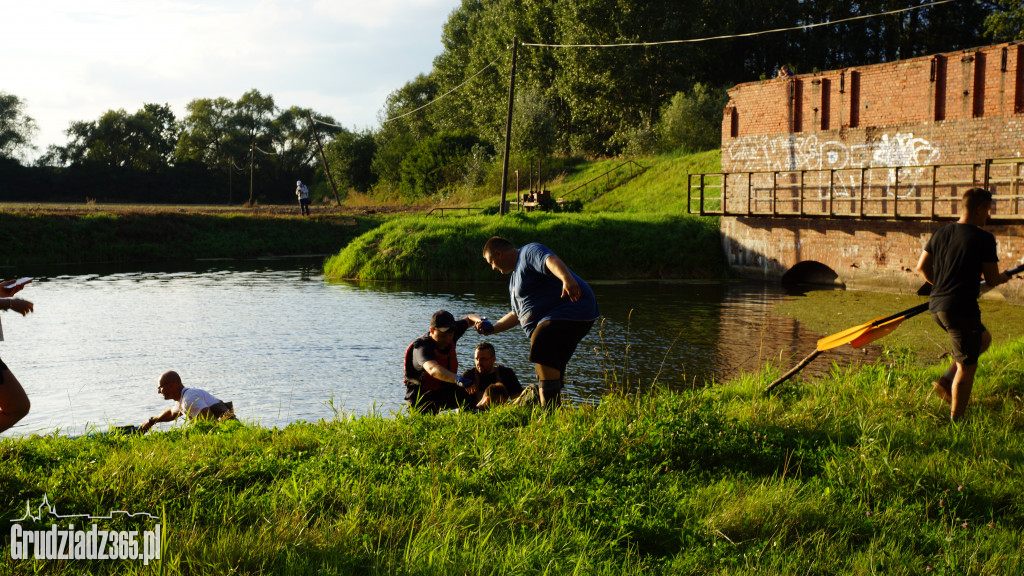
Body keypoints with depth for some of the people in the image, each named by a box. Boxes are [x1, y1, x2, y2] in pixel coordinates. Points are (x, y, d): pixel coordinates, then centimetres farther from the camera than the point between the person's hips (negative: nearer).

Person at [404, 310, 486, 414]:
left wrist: (478, 320, -12)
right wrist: (457, 379, -66)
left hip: (443, 391, 7)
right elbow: (433, 370, -50)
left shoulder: (449, 337, -5)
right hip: (420, 397, -7)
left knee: (470, 395, -17)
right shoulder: (422, 347, -28)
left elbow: (469, 319, 14)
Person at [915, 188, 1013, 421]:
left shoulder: (941, 233, 8)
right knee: (967, 366, 4)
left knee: (983, 339, 28)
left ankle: (946, 380, 16)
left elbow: (922, 267, 12)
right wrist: (1002, 277, 14)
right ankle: (955, 420, 9)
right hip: (961, 308, -8)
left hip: (937, 305, 8)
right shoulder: (983, 239, -12)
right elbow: (992, 280, -9)